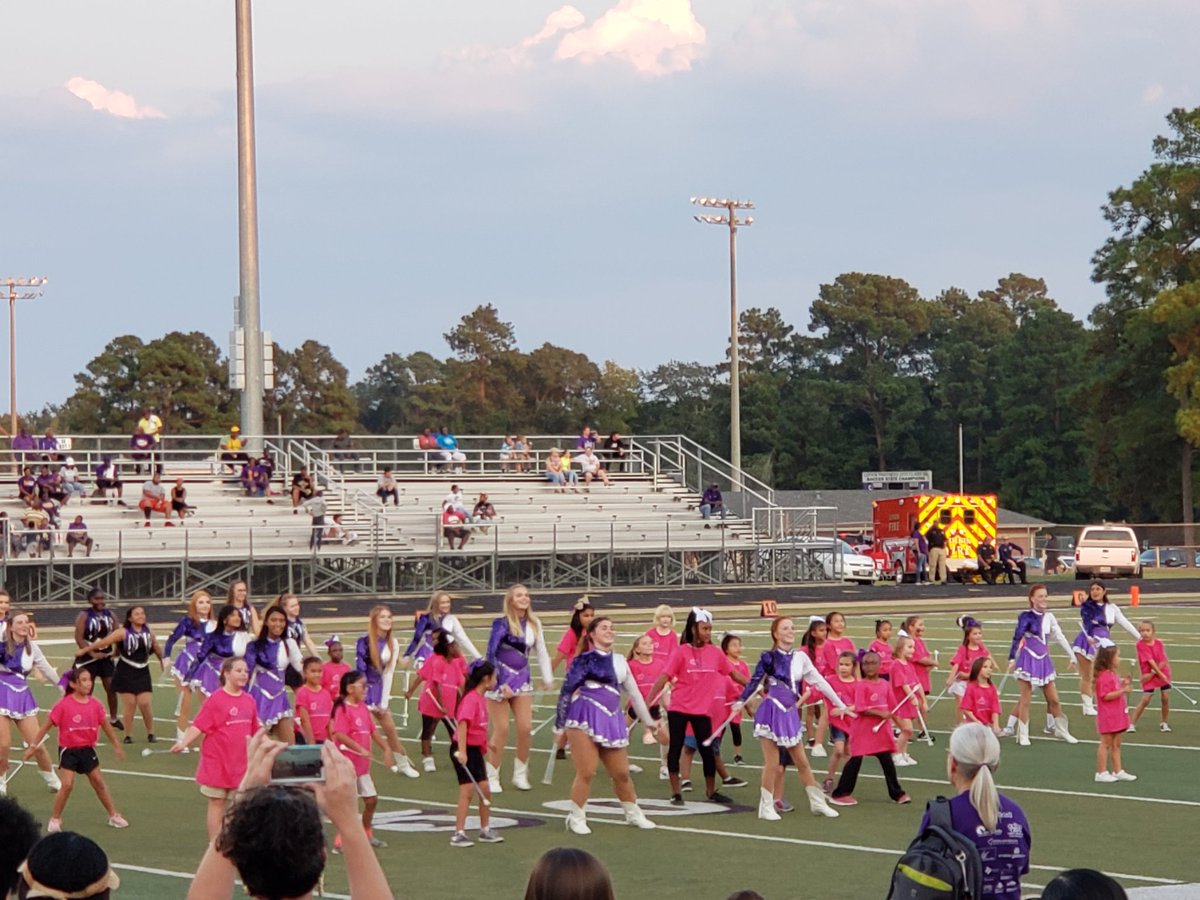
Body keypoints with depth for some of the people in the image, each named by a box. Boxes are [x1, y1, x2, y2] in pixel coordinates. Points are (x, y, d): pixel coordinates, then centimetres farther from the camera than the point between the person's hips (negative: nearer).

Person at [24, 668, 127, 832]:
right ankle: (55, 819, 5)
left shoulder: (95, 704, -4)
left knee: (99, 782, 9)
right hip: (68, 750, -4)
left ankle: (114, 815, 21)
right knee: (67, 785, -11)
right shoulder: (64, 705, -14)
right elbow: (47, 726, -7)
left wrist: (116, 746, 15)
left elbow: (106, 726, 9)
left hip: (87, 750, 4)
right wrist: (33, 746, -6)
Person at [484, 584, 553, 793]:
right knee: (502, 730, -5)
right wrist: (501, 683, -17)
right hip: (500, 679, -5)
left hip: (522, 679, 5)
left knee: (526, 728, -2)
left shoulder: (533, 624, 4)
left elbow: (541, 652, 12)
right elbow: (491, 653, -14)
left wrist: (547, 678, 7)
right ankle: (491, 777, 6)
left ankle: (520, 775, 13)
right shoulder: (502, 623, -12)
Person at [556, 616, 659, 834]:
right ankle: (576, 818, 3)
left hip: (612, 721, 5)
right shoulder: (584, 660, -2)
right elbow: (566, 690, -4)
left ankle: (633, 814, 28)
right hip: (585, 719, -5)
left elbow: (634, 692, 23)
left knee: (621, 773, 10)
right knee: (586, 773, -10)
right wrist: (559, 724, -8)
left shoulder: (619, 660, 15)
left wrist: (648, 721, 25)